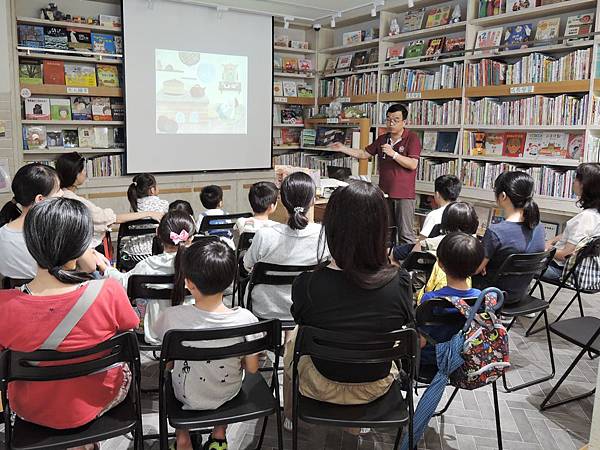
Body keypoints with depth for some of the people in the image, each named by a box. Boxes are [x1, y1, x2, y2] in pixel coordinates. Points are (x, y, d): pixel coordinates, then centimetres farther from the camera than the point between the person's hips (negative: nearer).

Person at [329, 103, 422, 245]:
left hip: (404, 195, -6)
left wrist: (393, 154, -21)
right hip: (385, 193, 6)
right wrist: (343, 148, 7)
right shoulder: (382, 139, 13)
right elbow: (363, 154, 17)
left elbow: (413, 164, -14)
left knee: (405, 234, -5)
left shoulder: (412, 138, -6)